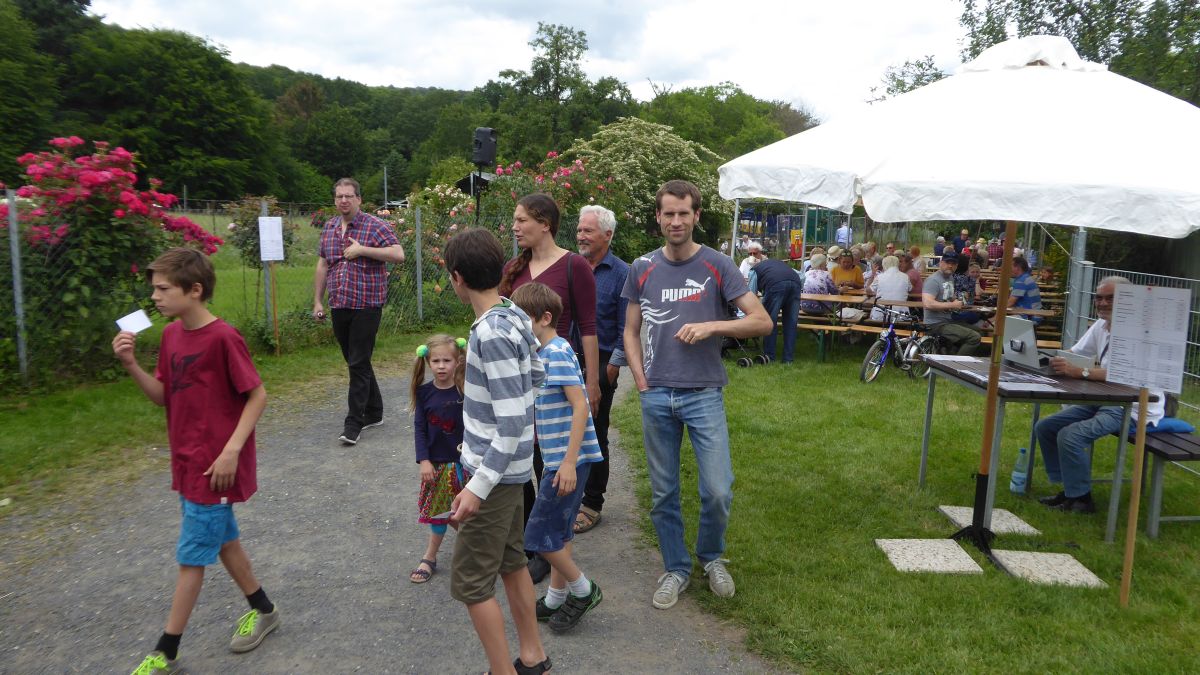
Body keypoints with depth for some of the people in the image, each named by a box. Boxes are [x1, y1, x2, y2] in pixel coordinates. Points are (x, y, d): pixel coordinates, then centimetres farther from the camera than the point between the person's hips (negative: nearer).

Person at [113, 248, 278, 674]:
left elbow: (257, 395, -16)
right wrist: (131, 365, -7)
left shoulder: (223, 337, -19)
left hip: (215, 465, -8)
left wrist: (231, 450, -20)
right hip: (188, 461, 8)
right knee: (222, 539, 19)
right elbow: (162, 397, 8)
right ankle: (263, 610, 36)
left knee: (191, 556, 2)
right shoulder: (171, 335, 4)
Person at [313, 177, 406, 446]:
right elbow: (322, 265, 17)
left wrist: (362, 249, -19)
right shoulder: (329, 227, 13)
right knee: (354, 361, 13)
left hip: (366, 305, -6)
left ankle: (354, 423, 0)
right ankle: (374, 413, 27)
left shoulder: (375, 226, -6)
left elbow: (398, 255, -17)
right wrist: (317, 301, 13)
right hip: (339, 306, 7)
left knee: (358, 364, -6)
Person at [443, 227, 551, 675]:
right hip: (511, 466, 9)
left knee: (470, 582, 4)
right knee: (511, 562, 21)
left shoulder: (490, 334, -25)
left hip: (495, 471, -9)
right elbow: (536, 375, 16)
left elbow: (512, 423, -27)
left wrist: (479, 486, -25)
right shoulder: (515, 317, 1)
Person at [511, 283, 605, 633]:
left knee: (540, 535, -3)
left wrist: (569, 462, -24)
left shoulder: (557, 353, -17)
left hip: (568, 459, -10)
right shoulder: (542, 353, 12)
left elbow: (580, 407, -23)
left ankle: (583, 590, 14)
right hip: (557, 457, 10)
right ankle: (557, 597, 31)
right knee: (558, 531, 18)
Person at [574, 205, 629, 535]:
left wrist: (610, 370, -11)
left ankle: (592, 505, 16)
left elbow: (625, 329, -8)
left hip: (600, 366, -5)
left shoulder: (621, 274, -6)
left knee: (594, 435, 4)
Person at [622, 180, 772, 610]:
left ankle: (712, 557, 25)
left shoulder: (717, 266, -2)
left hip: (704, 394, -2)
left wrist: (712, 325, -17)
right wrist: (642, 381, 0)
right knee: (663, 493, 9)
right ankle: (675, 568, 28)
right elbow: (631, 332, 12)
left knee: (718, 491, -4)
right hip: (656, 397, 2)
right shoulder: (643, 268, 6)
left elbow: (762, 322, -4)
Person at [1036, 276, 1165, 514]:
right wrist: (1059, 362, -11)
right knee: (1044, 427, 2)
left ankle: (1082, 499, -7)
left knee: (1070, 436, -26)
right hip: (1103, 399, 9)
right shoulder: (1101, 325, 9)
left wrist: (1080, 372, -37)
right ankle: (1070, 489, 11)